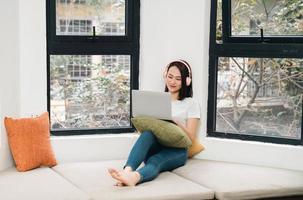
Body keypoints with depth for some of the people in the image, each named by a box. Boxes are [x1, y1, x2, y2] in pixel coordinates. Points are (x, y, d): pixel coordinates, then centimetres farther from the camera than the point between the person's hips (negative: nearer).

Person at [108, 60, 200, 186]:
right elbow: (143, 127, 19)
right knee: (147, 134, -34)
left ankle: (134, 177, -71)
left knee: (154, 161, -37)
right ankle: (127, 170, -59)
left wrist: (175, 123, -14)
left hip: (176, 150, -3)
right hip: (154, 146, 3)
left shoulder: (191, 104, 12)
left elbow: (190, 137, 3)